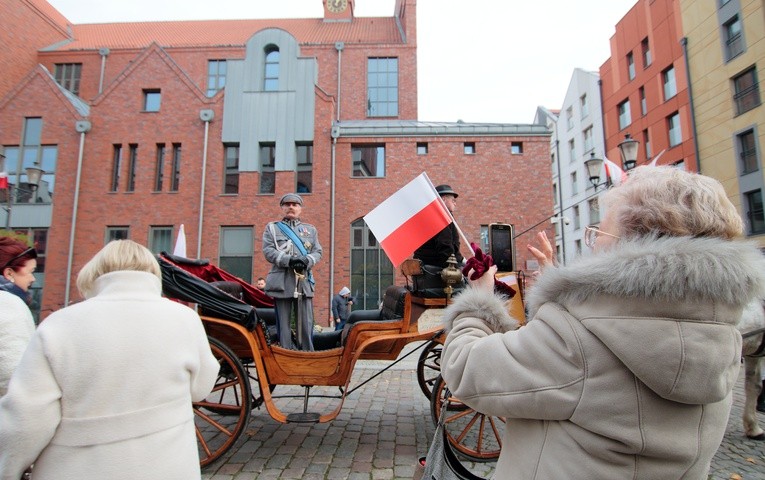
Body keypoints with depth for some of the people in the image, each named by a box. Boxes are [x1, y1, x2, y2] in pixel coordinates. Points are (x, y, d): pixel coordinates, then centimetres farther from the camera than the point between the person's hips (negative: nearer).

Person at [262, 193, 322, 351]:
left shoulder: (310, 229, 21)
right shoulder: (271, 228, 14)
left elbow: (318, 252, 11)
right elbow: (268, 251, 0)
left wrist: (306, 261, -12)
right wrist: (289, 260, -15)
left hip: (305, 282, 2)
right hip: (281, 282, -2)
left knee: (306, 325, 1)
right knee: (284, 325, 1)